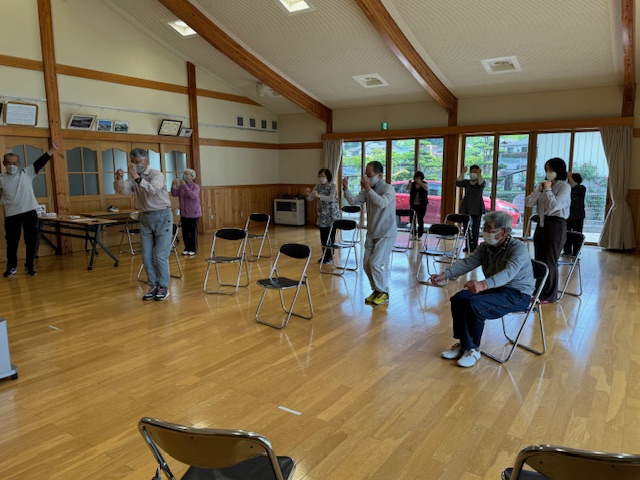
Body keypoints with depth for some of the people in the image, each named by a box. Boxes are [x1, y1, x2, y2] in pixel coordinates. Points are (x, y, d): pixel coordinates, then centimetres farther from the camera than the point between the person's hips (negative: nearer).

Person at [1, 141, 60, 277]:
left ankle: (29, 266, 18)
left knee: (31, 241, 5)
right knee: (12, 242, 7)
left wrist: (52, 149, -18)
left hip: (29, 212, 0)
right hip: (11, 215, 0)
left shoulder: (27, 173, 1)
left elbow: (40, 163, -8)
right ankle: (11, 267, 21)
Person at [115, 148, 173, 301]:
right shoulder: (134, 177, 6)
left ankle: (163, 287, 8)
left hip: (162, 216, -6)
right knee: (147, 256, 7)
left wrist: (137, 178, -41)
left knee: (160, 255, -6)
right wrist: (119, 179, -28)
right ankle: (153, 286, 19)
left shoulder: (157, 174, -11)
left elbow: (153, 190, -30)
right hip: (145, 218, 6)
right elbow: (123, 190, -9)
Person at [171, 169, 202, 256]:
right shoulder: (181, 186, 6)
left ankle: (193, 249, 13)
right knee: (185, 232, 9)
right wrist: (174, 185, -19)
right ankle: (187, 248, 21)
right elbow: (174, 194, -4)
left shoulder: (196, 187, -8)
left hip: (193, 214, -5)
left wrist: (185, 186, -29)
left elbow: (192, 195, -25)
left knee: (193, 232, 2)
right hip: (184, 214, 5)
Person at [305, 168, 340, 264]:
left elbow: (331, 198, -29)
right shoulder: (318, 187, 3)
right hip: (322, 216, 5)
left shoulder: (333, 186, -12)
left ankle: (330, 256, 11)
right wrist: (308, 194, -24)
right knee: (323, 237, 7)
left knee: (331, 236, -1)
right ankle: (325, 255, 19)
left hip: (332, 216, -5)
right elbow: (310, 199, -1)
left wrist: (319, 196, -43)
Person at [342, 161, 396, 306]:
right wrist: (346, 189, -15)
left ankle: (384, 293, 7)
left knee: (376, 264, -12)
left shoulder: (388, 189, -15)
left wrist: (368, 188, -32)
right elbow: (353, 201, -1)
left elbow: (382, 203, -34)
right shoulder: (367, 191, 5)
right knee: (367, 264, 7)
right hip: (371, 234, 7)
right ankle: (377, 290, 24)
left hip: (386, 235, -7)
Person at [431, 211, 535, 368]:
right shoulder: (485, 247, 3)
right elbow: (467, 262, -6)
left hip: (517, 295, -7)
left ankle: (473, 349, -8)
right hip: (495, 289, 8)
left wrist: (483, 284, -55)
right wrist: (444, 275, -23)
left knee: (475, 304, -28)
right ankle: (463, 344, 0)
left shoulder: (518, 248, -20)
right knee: (459, 299, -12)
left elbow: (508, 273, -37)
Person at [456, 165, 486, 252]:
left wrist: (479, 174, -29)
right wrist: (463, 173, -15)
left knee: (475, 228, -2)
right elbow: (457, 183, -11)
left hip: (477, 208, -3)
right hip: (466, 208, 3)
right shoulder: (466, 182, 7)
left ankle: (474, 247, 3)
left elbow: (481, 184, -23)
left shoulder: (480, 183, 1)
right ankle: (467, 246, 13)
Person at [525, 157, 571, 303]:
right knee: (538, 260, 10)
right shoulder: (544, 185, 12)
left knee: (550, 261, -1)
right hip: (541, 224, 7)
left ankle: (549, 295, 10)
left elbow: (554, 206, -21)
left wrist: (547, 190, -12)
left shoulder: (564, 187, -7)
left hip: (556, 225, -7)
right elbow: (528, 203, 6)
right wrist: (539, 190, -5)